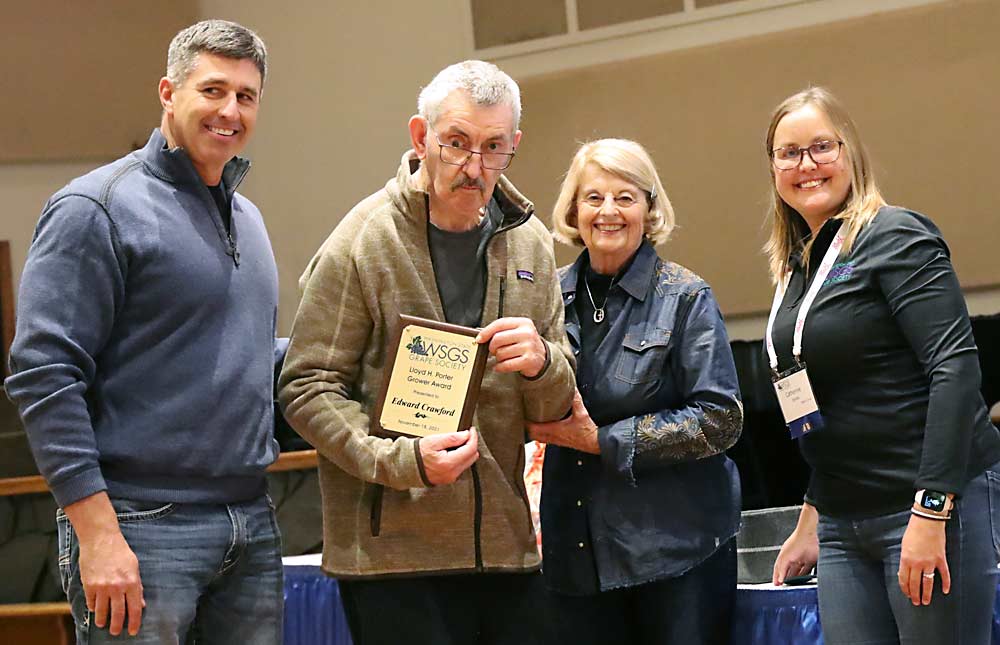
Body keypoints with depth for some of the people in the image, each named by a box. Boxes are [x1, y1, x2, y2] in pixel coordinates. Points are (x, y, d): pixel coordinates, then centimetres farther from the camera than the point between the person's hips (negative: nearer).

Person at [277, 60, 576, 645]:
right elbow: (307, 389, -6)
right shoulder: (360, 244, -6)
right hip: (393, 555, -5)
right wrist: (402, 459, -20)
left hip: (507, 551, 5)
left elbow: (555, 409, 13)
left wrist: (542, 364, -11)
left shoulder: (530, 245, 9)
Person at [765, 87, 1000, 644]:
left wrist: (931, 511, -23)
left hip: (937, 505, -7)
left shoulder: (895, 238, -8)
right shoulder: (799, 265, 15)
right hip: (844, 524, 7)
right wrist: (810, 522, 21)